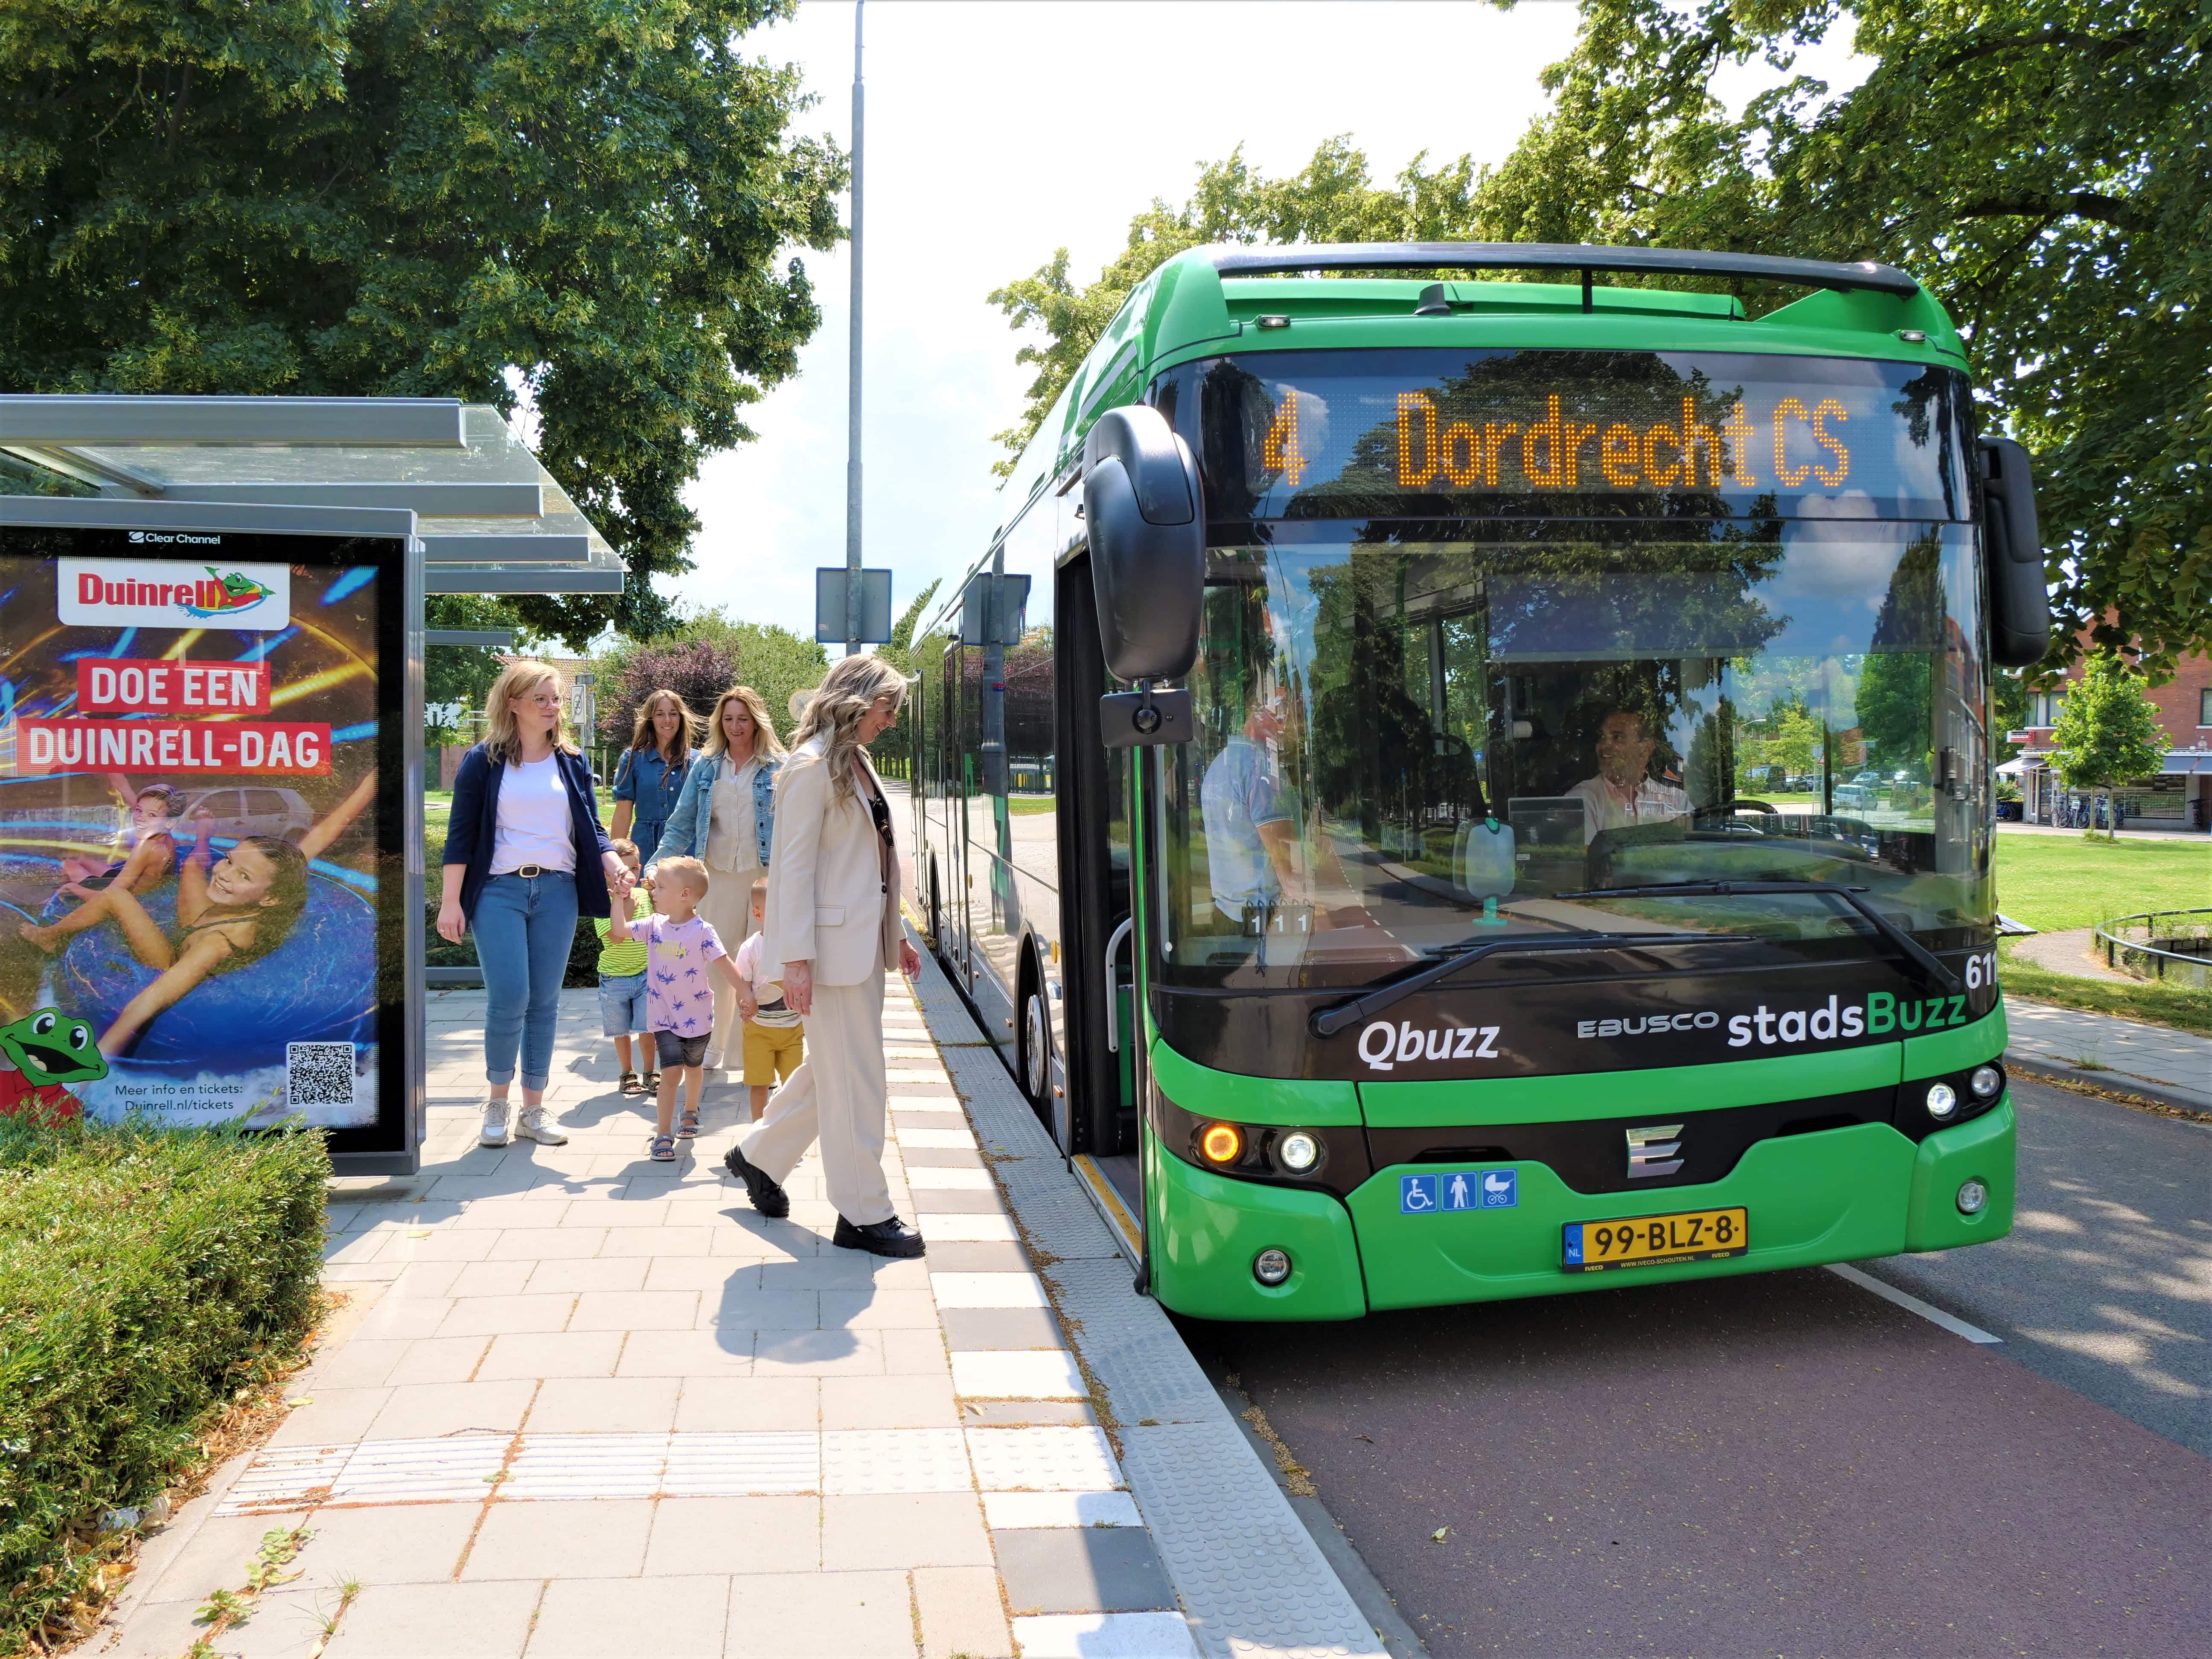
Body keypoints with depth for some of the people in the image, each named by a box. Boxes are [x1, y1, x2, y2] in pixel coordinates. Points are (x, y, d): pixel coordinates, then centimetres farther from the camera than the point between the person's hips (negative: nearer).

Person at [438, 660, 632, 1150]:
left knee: (545, 1003, 4)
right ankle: (497, 1102, 11)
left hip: (557, 891, 3)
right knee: (508, 1000, -10)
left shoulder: (571, 762, 11)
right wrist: (451, 902, -5)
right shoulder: (483, 761, 1)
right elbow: (461, 835, 0)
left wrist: (616, 866, -8)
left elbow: (590, 830, 11)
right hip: (500, 891, -3)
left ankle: (534, 1110, 14)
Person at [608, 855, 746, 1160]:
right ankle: (662, 1135, -5)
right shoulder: (655, 925, -3)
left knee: (693, 1067, 20)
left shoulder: (702, 931, -17)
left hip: (697, 1016, -1)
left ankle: (690, 1112, 47)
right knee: (672, 1072, -10)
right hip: (665, 1017, 1)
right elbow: (620, 931, 3)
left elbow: (724, 965, -18)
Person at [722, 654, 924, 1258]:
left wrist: (894, 934, 19)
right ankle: (863, 1215, 7)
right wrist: (796, 959, -20)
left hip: (864, 941, 10)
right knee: (856, 1081, -3)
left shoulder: (856, 764, 15)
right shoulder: (812, 768, -13)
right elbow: (795, 866, -17)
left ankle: (759, 1156, 36)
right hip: (833, 942, -9)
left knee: (832, 1068, 18)